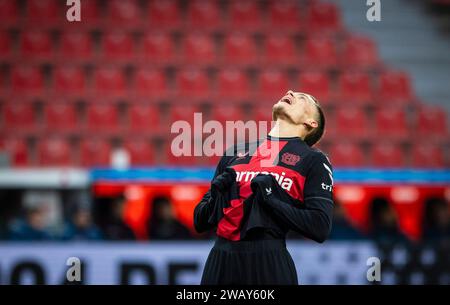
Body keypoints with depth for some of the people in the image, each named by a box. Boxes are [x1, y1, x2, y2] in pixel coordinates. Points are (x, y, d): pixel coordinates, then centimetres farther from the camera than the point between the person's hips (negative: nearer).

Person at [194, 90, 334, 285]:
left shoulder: (313, 160, 5)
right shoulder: (236, 152, 17)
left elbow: (320, 228, -7)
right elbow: (200, 223, 17)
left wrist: (272, 199, -15)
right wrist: (216, 195, -3)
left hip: (270, 261, -4)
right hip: (220, 261, 4)